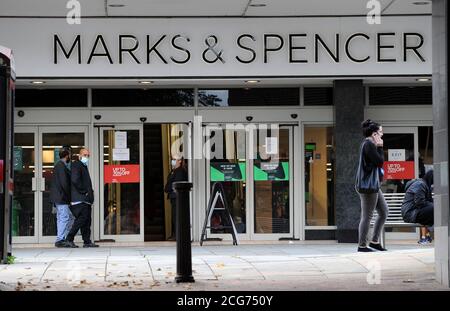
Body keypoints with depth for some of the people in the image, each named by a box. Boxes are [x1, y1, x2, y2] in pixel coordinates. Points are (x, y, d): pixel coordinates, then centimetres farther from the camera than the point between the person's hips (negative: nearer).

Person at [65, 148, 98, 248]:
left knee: (87, 220, 7)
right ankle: (69, 239, -12)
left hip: (86, 199, 10)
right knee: (82, 218, -15)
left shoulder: (84, 167, 24)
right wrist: (83, 191, -16)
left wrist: (90, 193, 14)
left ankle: (87, 241, 8)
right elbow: (75, 180, -20)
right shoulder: (76, 165, -7)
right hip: (79, 199, -10)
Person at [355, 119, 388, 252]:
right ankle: (362, 245, 0)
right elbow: (380, 161, -17)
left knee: (384, 212, 13)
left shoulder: (369, 144, 18)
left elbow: (379, 162, 19)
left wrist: (378, 147, 11)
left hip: (374, 185, 11)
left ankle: (375, 241, 17)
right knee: (367, 216, -5)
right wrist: (380, 147, -9)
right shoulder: (369, 144, -15)